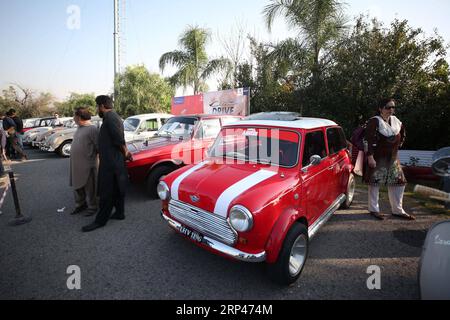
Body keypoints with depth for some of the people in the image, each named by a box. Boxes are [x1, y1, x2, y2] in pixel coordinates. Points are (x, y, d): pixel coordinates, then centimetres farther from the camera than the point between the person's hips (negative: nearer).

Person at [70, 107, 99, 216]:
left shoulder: (92, 129, -16)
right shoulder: (79, 127, 11)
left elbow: (99, 147, -17)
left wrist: (98, 158, -14)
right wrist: (73, 161, 19)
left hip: (88, 165, -9)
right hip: (76, 164, 9)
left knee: (89, 188, 3)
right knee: (77, 186, 18)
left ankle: (92, 207, 18)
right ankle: (80, 205, 34)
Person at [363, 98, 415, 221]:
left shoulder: (396, 120, 9)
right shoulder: (374, 121, -13)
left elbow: (403, 132, 29)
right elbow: (369, 140, -20)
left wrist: (399, 143, 18)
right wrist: (370, 157, -24)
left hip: (393, 157, 8)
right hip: (378, 158, -7)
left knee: (398, 182, 10)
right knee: (375, 183, 0)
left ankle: (398, 210, 23)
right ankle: (373, 209, 13)